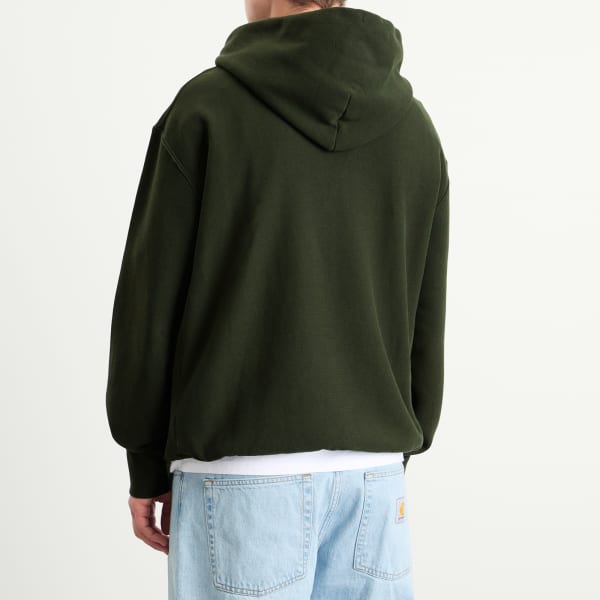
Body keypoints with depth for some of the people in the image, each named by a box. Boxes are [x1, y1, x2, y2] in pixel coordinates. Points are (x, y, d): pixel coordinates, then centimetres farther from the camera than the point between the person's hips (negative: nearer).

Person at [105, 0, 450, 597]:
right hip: (375, 470, 5)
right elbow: (425, 323, 10)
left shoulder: (207, 107, -6)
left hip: (244, 472, -4)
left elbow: (152, 299, -5)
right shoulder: (415, 126, 8)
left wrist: (147, 466, 4)